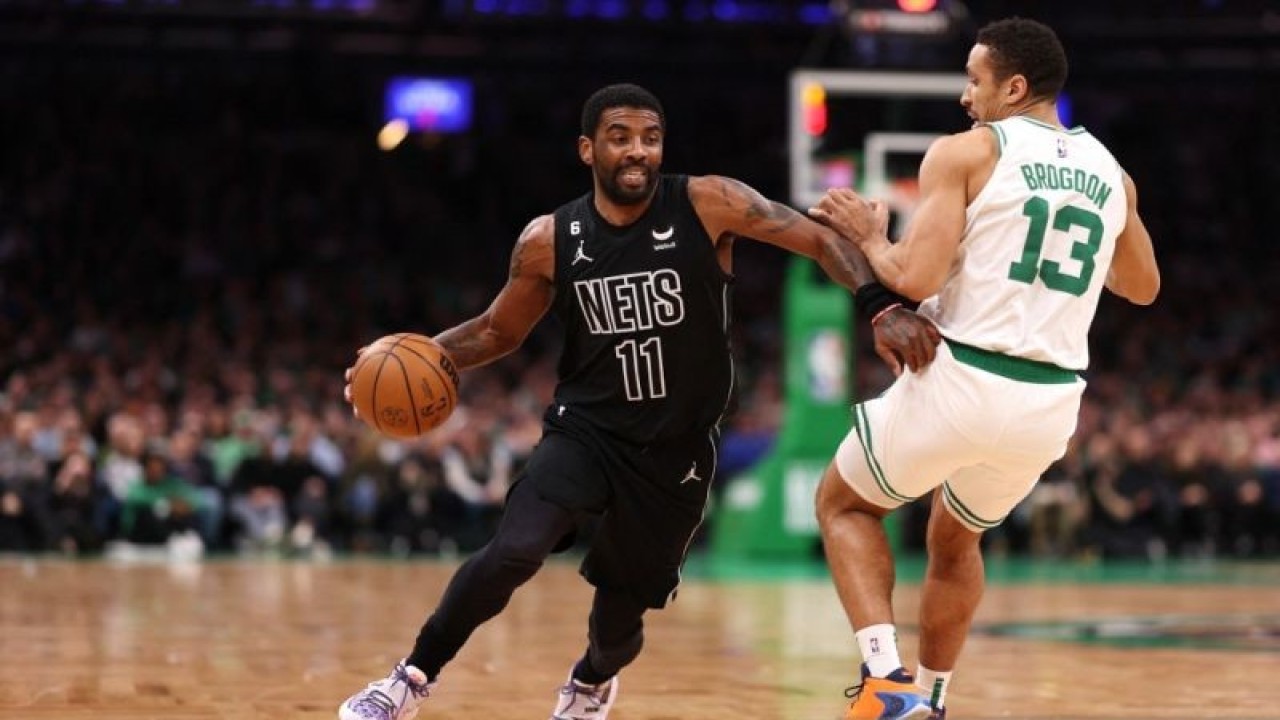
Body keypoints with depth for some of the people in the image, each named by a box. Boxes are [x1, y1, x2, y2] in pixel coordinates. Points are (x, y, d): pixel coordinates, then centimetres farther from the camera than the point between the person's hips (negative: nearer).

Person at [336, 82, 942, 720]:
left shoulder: (708, 205, -12)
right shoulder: (548, 241, -6)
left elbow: (823, 239, -13)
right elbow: (496, 332, 9)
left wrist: (883, 308, -29)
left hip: (676, 451, 0)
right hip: (585, 430, 0)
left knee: (619, 618, 11)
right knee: (512, 553, -26)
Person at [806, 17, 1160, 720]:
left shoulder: (965, 153, -5)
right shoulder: (1111, 174, 12)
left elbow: (915, 278, -14)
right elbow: (1143, 287, 27)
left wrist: (868, 235, 5)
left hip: (961, 381, -5)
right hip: (1051, 405, 5)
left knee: (843, 505, 20)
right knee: (955, 537, 34)